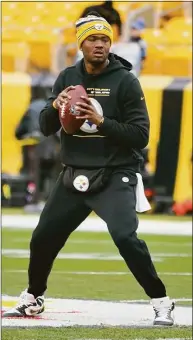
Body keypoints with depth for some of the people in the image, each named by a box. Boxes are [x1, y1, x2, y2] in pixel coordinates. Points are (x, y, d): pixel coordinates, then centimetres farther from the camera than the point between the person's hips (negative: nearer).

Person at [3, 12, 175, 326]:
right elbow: (46, 127, 7)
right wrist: (55, 106, -14)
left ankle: (161, 303, -14)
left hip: (114, 176, -5)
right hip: (73, 176, 5)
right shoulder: (67, 78, 7)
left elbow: (140, 136, -12)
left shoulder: (125, 81, -8)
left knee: (125, 237, -24)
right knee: (43, 238, 10)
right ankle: (32, 300, 34)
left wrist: (101, 122, -23)